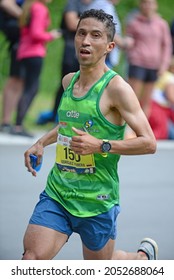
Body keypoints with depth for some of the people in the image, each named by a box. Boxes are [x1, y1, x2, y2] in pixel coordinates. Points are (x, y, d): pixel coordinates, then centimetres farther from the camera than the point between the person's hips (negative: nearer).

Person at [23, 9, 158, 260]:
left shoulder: (116, 88, -14)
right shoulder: (68, 81, 7)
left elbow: (149, 143, -16)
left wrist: (101, 145, -25)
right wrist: (42, 142, 15)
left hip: (97, 202, -5)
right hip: (56, 193, 5)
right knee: (32, 258, -13)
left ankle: (145, 254, 45)